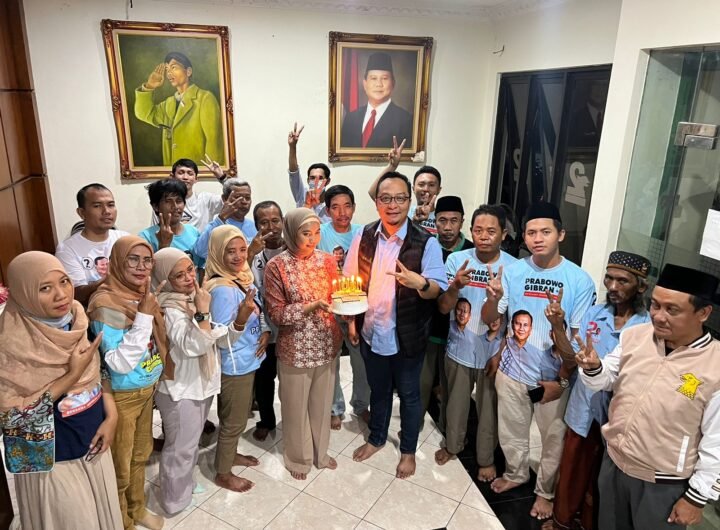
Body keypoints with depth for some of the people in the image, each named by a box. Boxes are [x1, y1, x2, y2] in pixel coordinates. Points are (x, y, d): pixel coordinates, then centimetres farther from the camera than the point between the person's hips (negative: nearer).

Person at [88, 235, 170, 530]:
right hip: (121, 396, -7)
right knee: (120, 467, 12)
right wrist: (143, 317, -31)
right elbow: (119, 363, -28)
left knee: (141, 455, 25)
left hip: (147, 389, 7)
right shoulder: (106, 304, -23)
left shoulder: (144, 295, -1)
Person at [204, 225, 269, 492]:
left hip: (246, 361, 8)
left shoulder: (243, 278, -1)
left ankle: (231, 454, 48)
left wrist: (265, 330, -4)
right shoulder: (221, 289, -27)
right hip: (234, 366, -8)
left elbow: (258, 312, 14)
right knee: (233, 420, 10)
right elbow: (223, 340, -26)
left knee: (237, 417, 26)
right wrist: (241, 319, -42)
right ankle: (223, 473, 30)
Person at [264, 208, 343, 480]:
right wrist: (312, 306, -26)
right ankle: (298, 457, 38)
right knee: (296, 406, 14)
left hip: (326, 345, 4)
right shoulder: (276, 266, -13)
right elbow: (277, 313, -14)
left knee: (322, 402, 20)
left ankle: (320, 451, 44)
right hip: (295, 348, -4)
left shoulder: (326, 259, -1)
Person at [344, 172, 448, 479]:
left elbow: (439, 289, -19)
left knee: (409, 395, 17)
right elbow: (349, 280, 5)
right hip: (371, 333, 3)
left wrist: (420, 283, -41)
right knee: (378, 390, 24)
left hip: (406, 337, -3)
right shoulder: (364, 237, -4)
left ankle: (408, 450, 41)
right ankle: (377, 438, 49)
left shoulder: (426, 243, -16)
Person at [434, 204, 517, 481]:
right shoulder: (456, 260, -11)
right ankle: (453, 444, 47)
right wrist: (455, 286, -33)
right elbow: (443, 307, -13)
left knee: (489, 408, 17)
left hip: (493, 352, -1)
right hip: (459, 349, 1)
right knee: (456, 402, 21)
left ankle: (486, 458, 41)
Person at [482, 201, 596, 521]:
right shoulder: (513, 271, -7)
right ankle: (515, 474, 49)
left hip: (554, 377, -2)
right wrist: (494, 298, -24)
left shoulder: (579, 280, -13)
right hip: (512, 371, 2)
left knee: (553, 440, 17)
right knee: (511, 433, 21)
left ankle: (545, 492, 43)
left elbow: (579, 337, -9)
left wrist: (562, 380, -12)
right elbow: (489, 319, -3)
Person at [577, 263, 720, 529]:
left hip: (664, 484, -4)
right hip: (613, 464, 4)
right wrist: (593, 368, -18)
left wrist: (696, 498, -8)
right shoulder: (634, 335, -7)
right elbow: (603, 381, 4)